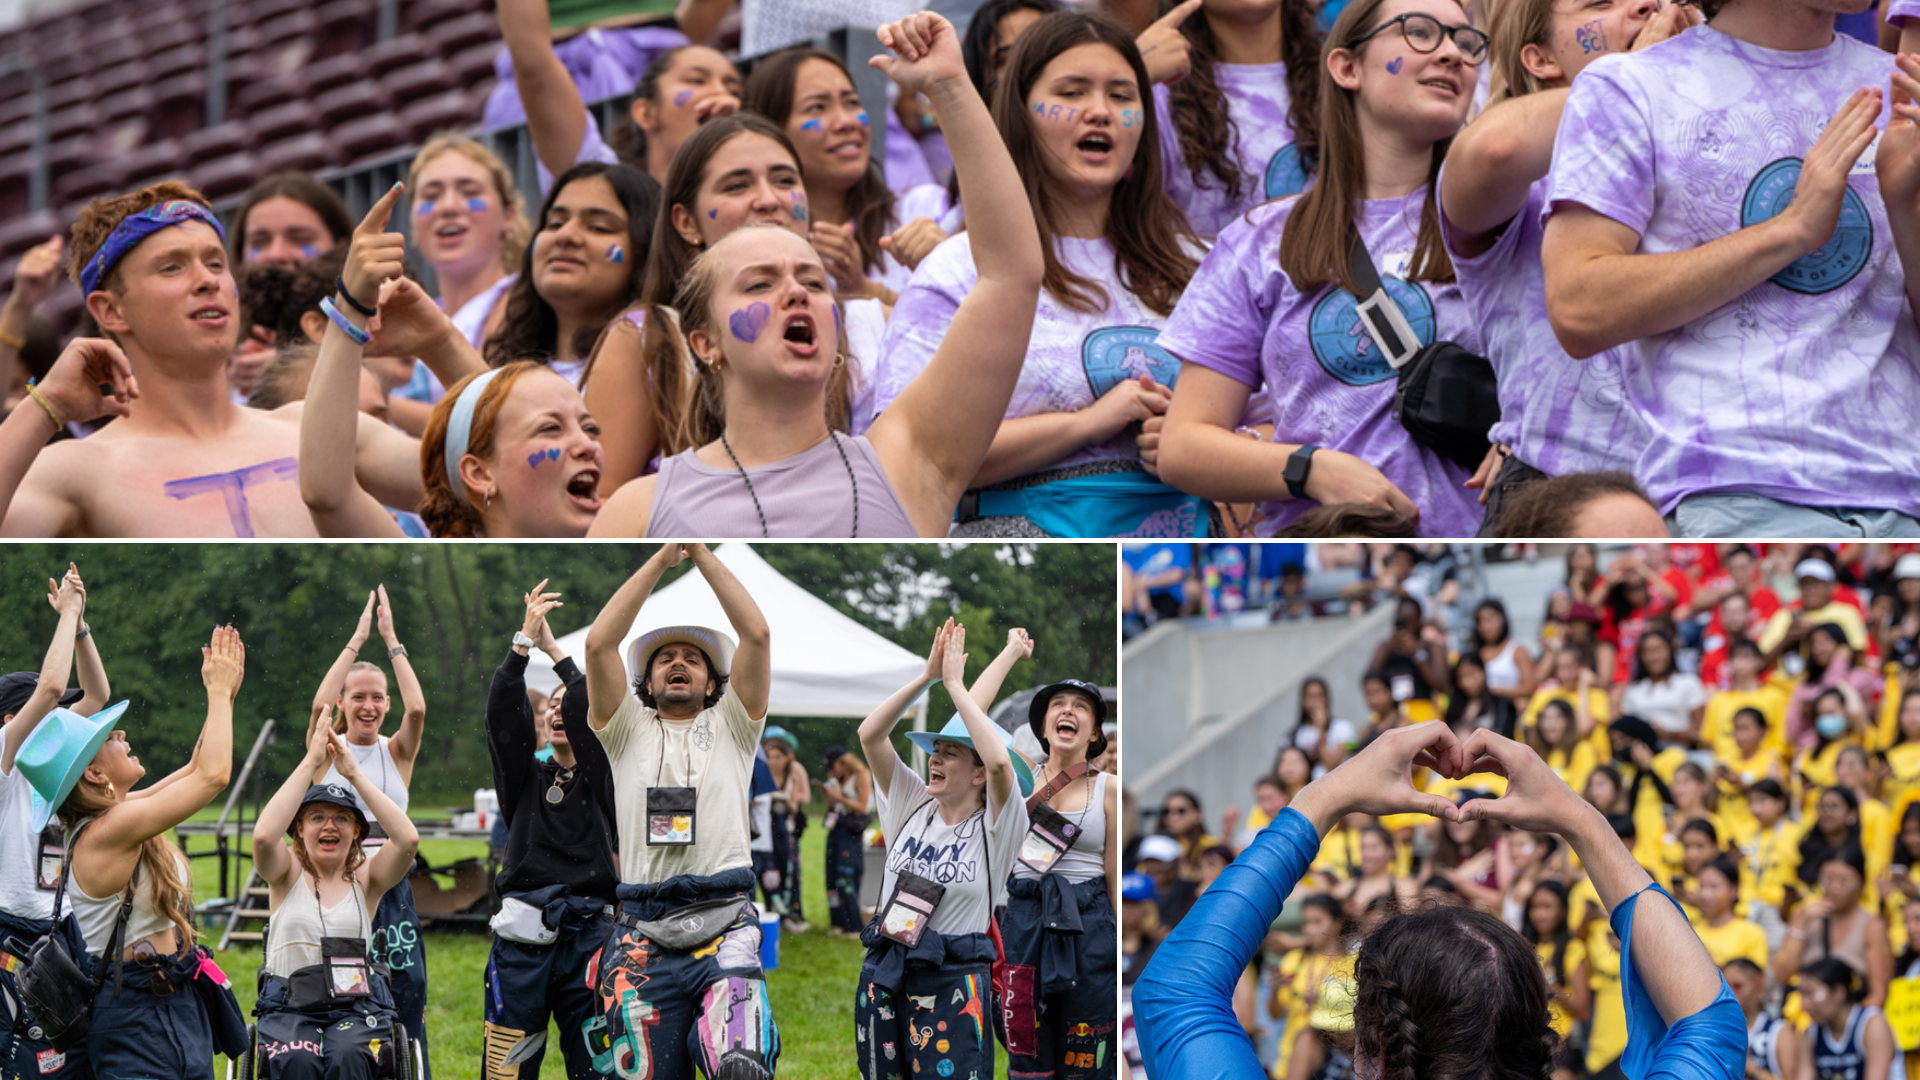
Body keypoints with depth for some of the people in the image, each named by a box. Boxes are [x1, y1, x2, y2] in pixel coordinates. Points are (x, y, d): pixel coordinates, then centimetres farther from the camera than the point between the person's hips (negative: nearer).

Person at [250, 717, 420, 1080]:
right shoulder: (287, 875, 7)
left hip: (357, 1007, 1)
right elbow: (264, 836, -15)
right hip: (290, 1007, -1)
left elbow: (407, 839, -10)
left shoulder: (365, 878, 9)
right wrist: (310, 763, -14)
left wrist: (353, 772, -8)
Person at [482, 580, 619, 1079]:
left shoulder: (599, 779, 12)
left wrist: (555, 650, -1)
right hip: (524, 934, 1)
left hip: (586, 931, -1)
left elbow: (590, 712, -5)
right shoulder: (526, 777, 15)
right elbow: (503, 712, 0)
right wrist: (525, 640, -7)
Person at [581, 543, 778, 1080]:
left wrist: (702, 555, 9)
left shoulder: (730, 727, 19)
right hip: (642, 935, 2)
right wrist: (661, 559, 8)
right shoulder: (629, 731, 20)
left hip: (724, 926, -2)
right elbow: (598, 644, 6)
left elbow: (757, 635, 6)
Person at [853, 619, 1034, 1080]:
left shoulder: (995, 827, -4)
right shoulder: (915, 809, 10)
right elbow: (870, 735, 5)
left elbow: (1000, 761, -24)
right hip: (882, 979, 6)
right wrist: (927, 676, -3)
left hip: (950, 989, -6)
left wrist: (955, 683, -16)